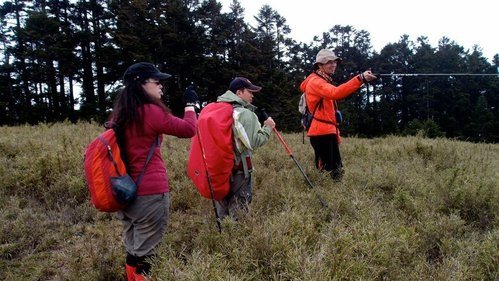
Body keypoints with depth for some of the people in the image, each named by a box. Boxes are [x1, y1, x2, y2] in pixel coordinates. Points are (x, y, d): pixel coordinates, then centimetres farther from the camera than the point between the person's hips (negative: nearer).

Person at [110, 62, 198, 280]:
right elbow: (188, 129, -8)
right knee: (143, 252, 5)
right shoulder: (151, 112, -15)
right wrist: (190, 104, 6)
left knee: (132, 248, 20)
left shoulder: (120, 113, 8)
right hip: (150, 191, -8)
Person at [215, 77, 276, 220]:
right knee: (239, 205, 3)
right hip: (239, 168, -7)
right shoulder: (246, 114, -14)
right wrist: (268, 127, -5)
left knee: (222, 201, 17)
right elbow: (254, 142, -19)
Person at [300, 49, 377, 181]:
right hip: (321, 133, -10)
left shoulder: (323, 81, 21)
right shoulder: (315, 81, -13)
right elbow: (335, 93, -31)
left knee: (336, 169, 13)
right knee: (325, 171, -8)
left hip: (328, 132, 10)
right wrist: (361, 78, -38)